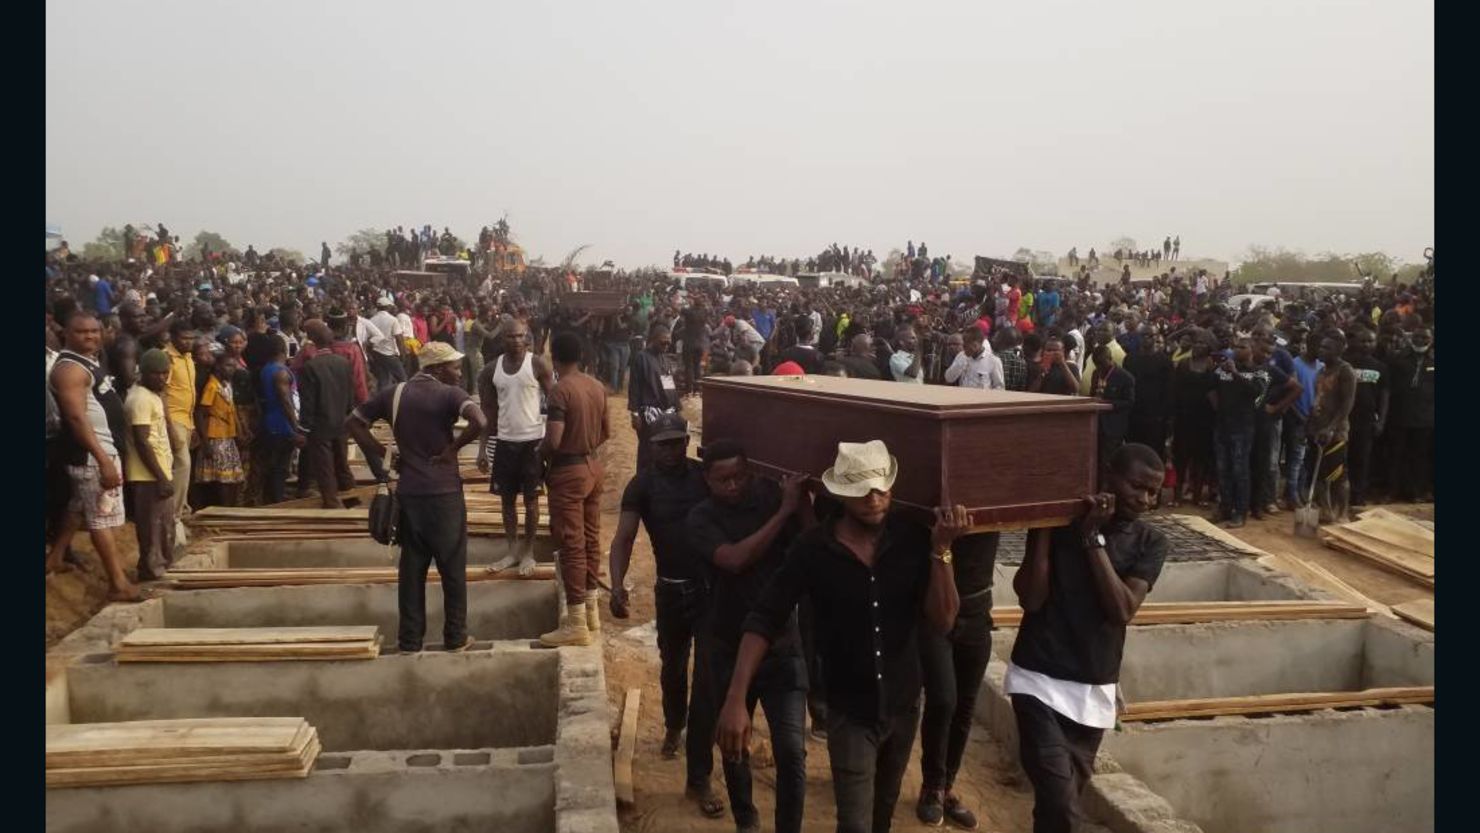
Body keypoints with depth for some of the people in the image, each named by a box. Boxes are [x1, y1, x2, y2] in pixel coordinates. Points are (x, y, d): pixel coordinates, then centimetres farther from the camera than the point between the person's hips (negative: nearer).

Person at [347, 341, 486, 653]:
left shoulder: (394, 394, 7)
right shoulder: (449, 394, -9)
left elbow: (352, 422, 10)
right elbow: (479, 421, -28)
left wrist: (383, 454, 6)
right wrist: (453, 448, -13)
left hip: (408, 493, 5)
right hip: (444, 492, -5)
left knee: (412, 568, 12)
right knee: (452, 568, 8)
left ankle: (410, 639, 17)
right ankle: (455, 637, 15)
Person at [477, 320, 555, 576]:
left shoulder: (538, 364, -9)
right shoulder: (493, 369, 3)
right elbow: (489, 411, 8)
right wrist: (484, 446, 5)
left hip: (532, 440, -4)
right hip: (504, 441, 4)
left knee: (531, 498, 6)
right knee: (507, 498, 11)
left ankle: (529, 551, 17)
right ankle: (512, 549, 24)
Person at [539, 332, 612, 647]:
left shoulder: (560, 390, -18)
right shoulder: (597, 387, 6)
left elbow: (553, 441, -23)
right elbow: (606, 432, 13)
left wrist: (539, 454, -3)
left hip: (567, 471, -8)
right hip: (593, 466, 8)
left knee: (572, 544, -3)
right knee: (590, 539, 15)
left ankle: (576, 624, 2)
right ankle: (590, 611, 26)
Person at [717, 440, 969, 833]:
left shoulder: (913, 539, -12)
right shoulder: (813, 549, -18)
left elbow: (943, 622, -13)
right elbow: (764, 621, -18)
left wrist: (941, 550, -24)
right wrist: (736, 700, -27)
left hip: (904, 704, 3)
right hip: (850, 711, -3)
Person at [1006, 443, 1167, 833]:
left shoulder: (1150, 543, 1)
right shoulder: (1058, 522, -6)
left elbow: (1122, 610, -13)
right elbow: (1031, 599, -14)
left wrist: (1093, 538, -17)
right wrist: (1044, 524, -18)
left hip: (1094, 688, 4)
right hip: (1041, 680, -4)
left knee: (1066, 799, 15)